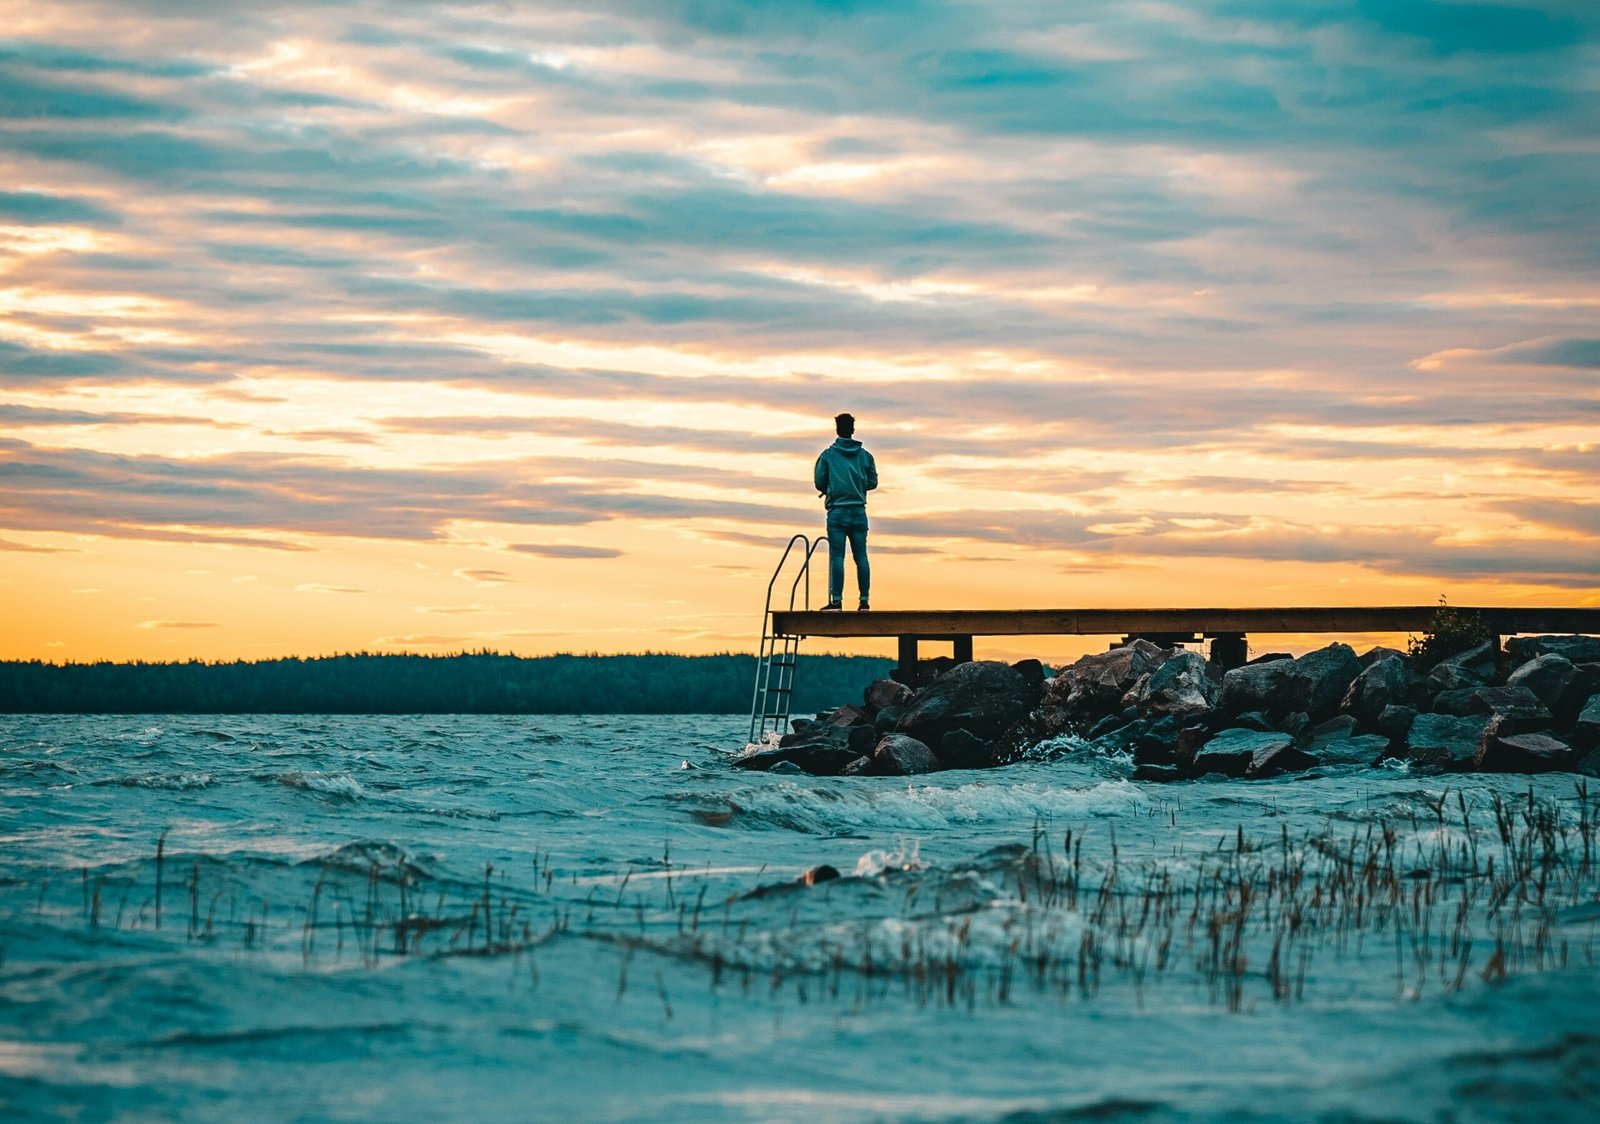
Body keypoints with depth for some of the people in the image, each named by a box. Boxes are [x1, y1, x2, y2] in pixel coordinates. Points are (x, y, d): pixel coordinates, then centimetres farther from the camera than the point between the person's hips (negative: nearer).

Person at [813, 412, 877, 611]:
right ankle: (864, 600, 3)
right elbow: (872, 482, 9)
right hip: (859, 512, 3)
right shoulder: (865, 455, 6)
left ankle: (836, 600, -12)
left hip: (837, 512, -2)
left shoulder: (828, 455, -1)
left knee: (837, 556, -6)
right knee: (861, 557, 4)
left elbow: (819, 482, -2)